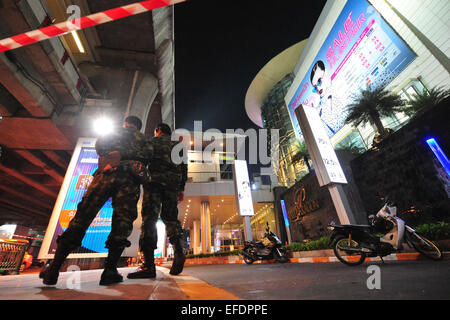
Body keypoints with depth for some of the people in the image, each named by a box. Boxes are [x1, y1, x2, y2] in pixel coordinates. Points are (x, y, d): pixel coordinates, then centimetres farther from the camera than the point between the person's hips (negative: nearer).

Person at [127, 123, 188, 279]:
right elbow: (183, 167, 16)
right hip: (173, 182, 4)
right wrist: (181, 188, 14)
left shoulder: (152, 142, 15)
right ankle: (179, 250, -13)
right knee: (170, 217, 8)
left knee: (149, 217, -8)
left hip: (155, 179, -3)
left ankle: (149, 264, -15)